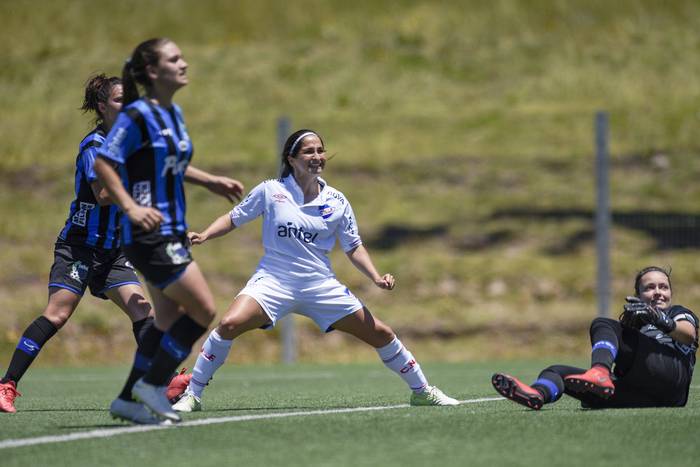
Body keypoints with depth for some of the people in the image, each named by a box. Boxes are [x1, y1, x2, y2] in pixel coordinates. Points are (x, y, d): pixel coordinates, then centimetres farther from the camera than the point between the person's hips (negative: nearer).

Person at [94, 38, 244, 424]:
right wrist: (131, 207, -27)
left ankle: (131, 400, 18)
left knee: (171, 319, 11)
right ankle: (153, 385, 2)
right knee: (203, 310, -9)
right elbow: (103, 163, -19)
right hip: (149, 235, -9)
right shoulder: (137, 116, -15)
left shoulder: (173, 114, 12)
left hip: (171, 233, 9)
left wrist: (210, 181, 24)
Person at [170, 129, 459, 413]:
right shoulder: (270, 191, -1)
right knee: (229, 324, -27)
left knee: (380, 334, 0)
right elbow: (233, 219, 9)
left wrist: (376, 278, -2)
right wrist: (204, 236, -8)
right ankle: (191, 396, -15)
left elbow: (354, 248, 12)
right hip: (273, 280, -2)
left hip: (321, 284, 2)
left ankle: (422, 391, 22)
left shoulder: (337, 202, 5)